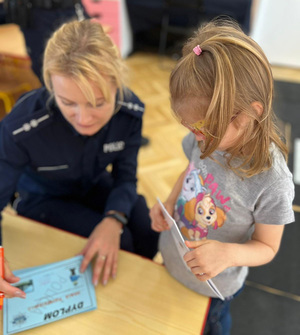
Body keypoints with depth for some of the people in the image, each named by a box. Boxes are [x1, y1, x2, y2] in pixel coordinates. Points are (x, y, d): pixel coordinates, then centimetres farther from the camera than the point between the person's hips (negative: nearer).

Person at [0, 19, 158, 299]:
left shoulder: (130, 111, -25)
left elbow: (125, 177, -15)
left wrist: (113, 220, -35)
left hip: (95, 185, 4)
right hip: (42, 199, -3)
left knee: (146, 227, -15)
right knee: (122, 241, -21)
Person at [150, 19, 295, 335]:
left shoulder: (271, 181, -35)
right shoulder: (205, 138, -21)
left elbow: (267, 247, -18)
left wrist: (229, 254, -38)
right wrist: (168, 204, -15)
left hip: (215, 284, -4)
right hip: (173, 260, 4)